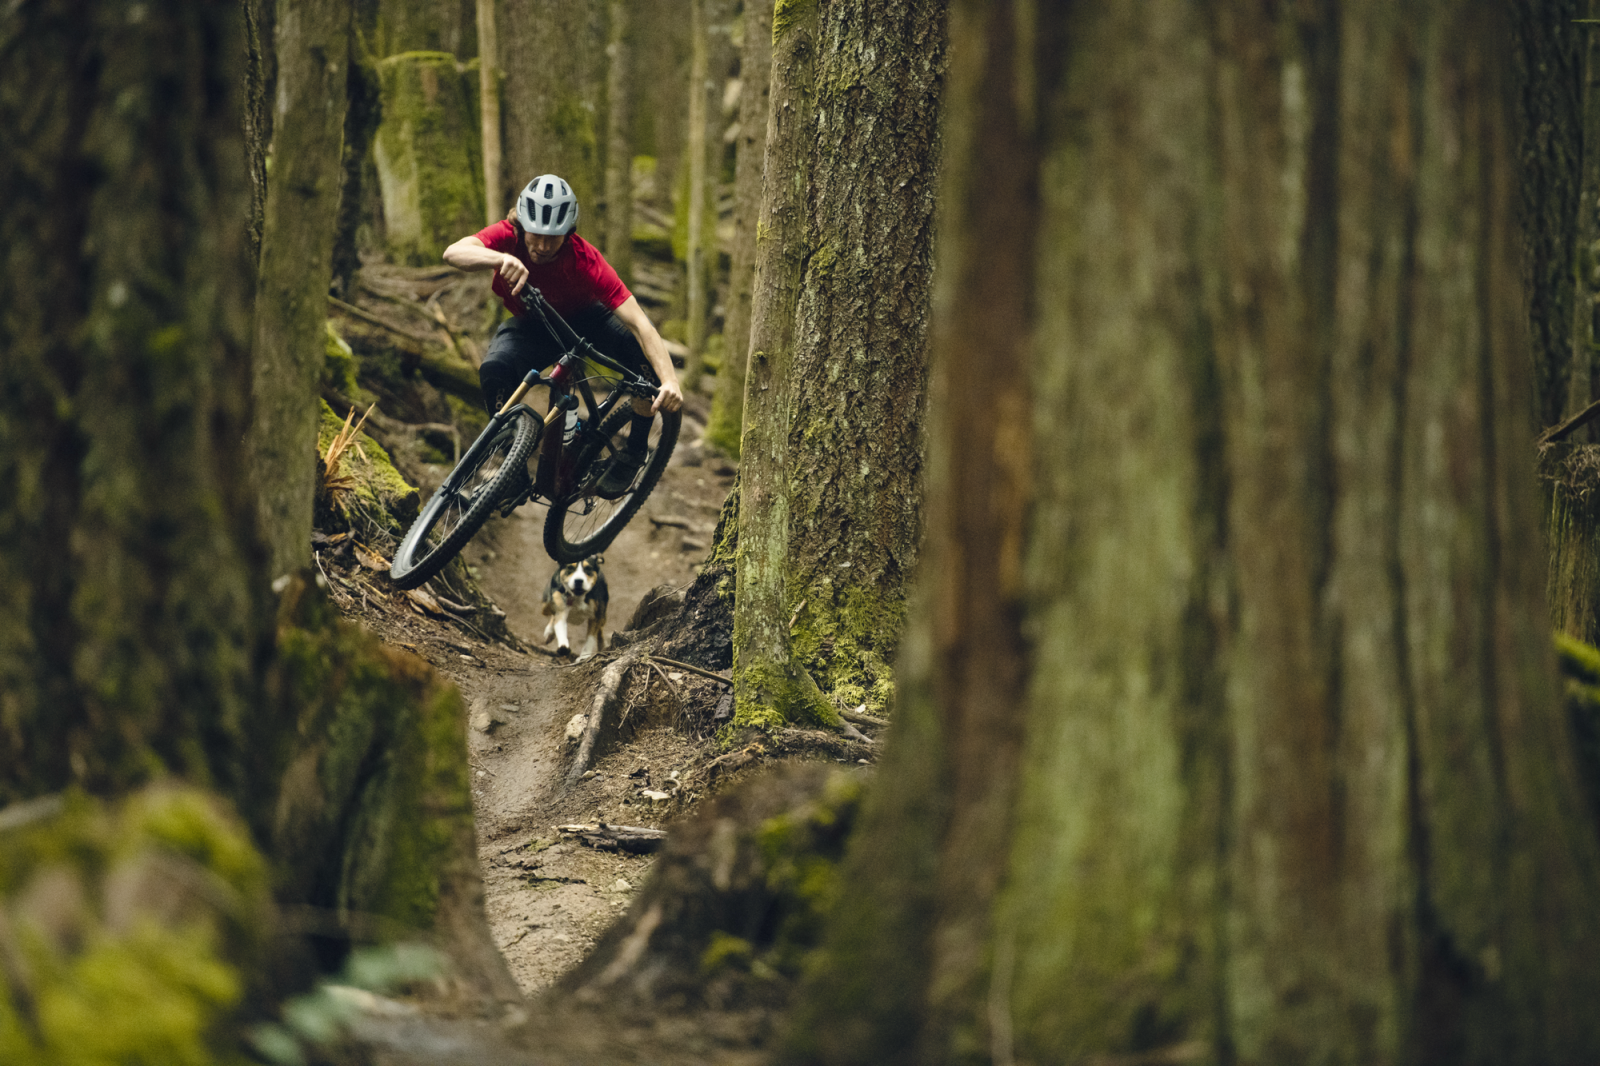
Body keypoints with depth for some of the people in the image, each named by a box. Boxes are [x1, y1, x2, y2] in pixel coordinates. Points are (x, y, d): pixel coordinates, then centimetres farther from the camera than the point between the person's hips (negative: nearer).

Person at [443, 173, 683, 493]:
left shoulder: (584, 259, -34)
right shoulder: (509, 237, -29)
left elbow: (640, 323, -41)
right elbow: (453, 253, -48)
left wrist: (670, 382, -55)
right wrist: (501, 259, -68)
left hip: (583, 320, -1)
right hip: (530, 326, 1)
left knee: (639, 347, -31)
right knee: (494, 371, -32)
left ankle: (634, 452, -9)